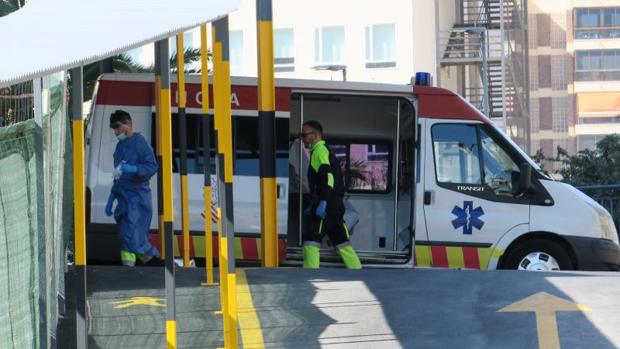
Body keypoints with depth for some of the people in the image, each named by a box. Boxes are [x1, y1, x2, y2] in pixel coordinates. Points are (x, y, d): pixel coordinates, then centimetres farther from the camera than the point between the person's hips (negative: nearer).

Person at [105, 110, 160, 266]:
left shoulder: (139, 142, -7)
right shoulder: (120, 145, 19)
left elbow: (152, 167, -15)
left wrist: (133, 169, -30)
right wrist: (111, 199, 23)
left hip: (137, 198, -8)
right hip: (123, 199, 8)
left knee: (133, 238, -16)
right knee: (125, 239, 8)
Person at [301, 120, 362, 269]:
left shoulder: (320, 150, -7)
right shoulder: (323, 151, 24)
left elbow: (327, 176, -21)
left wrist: (322, 202, -28)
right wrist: (314, 205, 32)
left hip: (326, 206, -10)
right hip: (335, 206, 10)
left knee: (311, 241, -11)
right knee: (341, 242, 11)